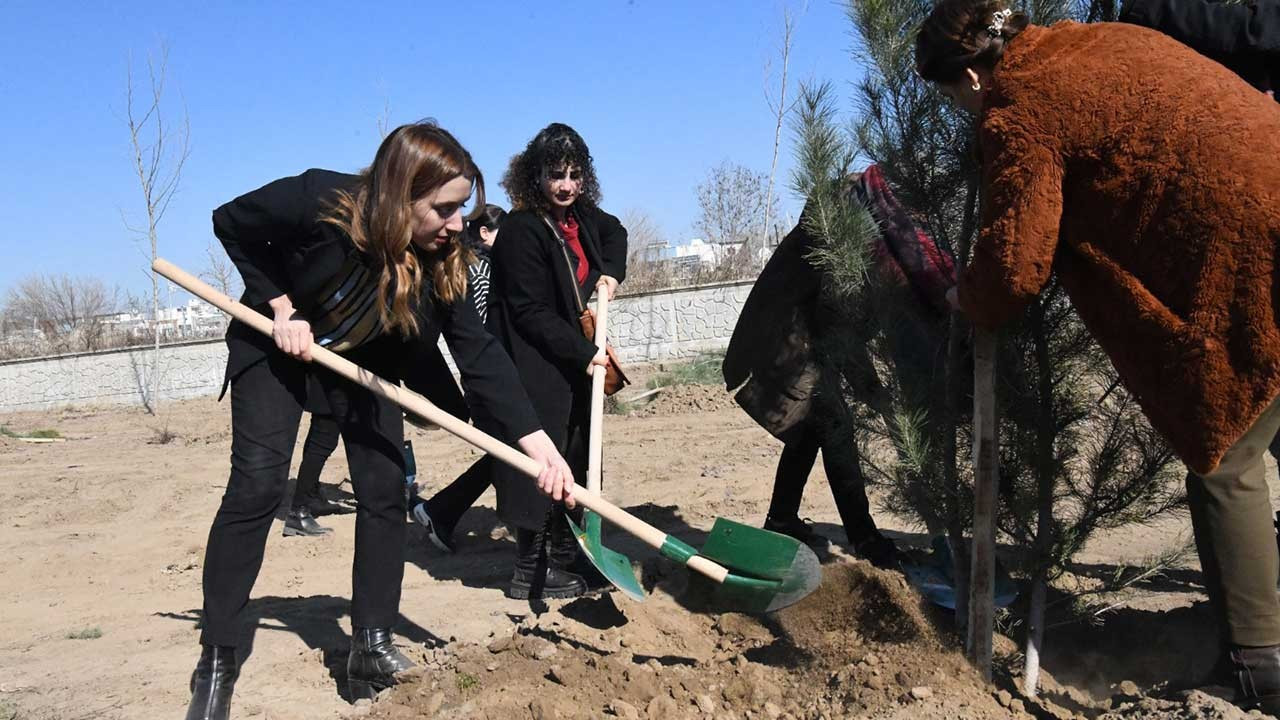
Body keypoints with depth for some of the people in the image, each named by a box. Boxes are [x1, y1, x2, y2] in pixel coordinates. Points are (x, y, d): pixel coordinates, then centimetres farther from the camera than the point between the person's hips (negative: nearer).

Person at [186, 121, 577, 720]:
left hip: (364, 355, 4)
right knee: (256, 486, -13)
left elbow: (479, 353, -25)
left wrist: (539, 444, -33)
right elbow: (231, 223, -15)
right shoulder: (315, 202, -34)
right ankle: (216, 664, -5)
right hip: (275, 341, -3)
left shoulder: (443, 259, -23)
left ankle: (371, 650, 1)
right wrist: (281, 306, -23)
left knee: (385, 488, -8)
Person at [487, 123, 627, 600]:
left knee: (574, 462, 13)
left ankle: (564, 559, 25)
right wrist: (583, 353, -20)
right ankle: (531, 572, 2)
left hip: (575, 361, 9)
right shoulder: (521, 230, -19)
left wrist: (611, 273, 10)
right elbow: (531, 312, -20)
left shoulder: (580, 215, 5)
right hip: (536, 368, -9)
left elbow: (615, 234, 28)